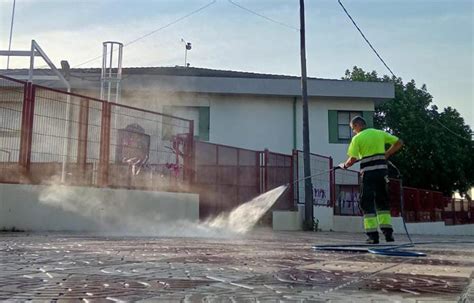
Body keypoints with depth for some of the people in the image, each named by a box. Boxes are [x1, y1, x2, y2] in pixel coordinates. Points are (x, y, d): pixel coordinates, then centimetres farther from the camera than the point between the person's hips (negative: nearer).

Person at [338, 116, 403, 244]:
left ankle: (373, 235, -3)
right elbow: (399, 143, 13)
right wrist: (386, 154, 16)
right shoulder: (380, 133, 10)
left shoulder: (357, 138, -4)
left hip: (368, 173, -5)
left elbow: (353, 159, -10)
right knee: (382, 202, 15)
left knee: (367, 204, 1)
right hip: (382, 171, 5)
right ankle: (388, 232, 11)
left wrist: (344, 165, 9)